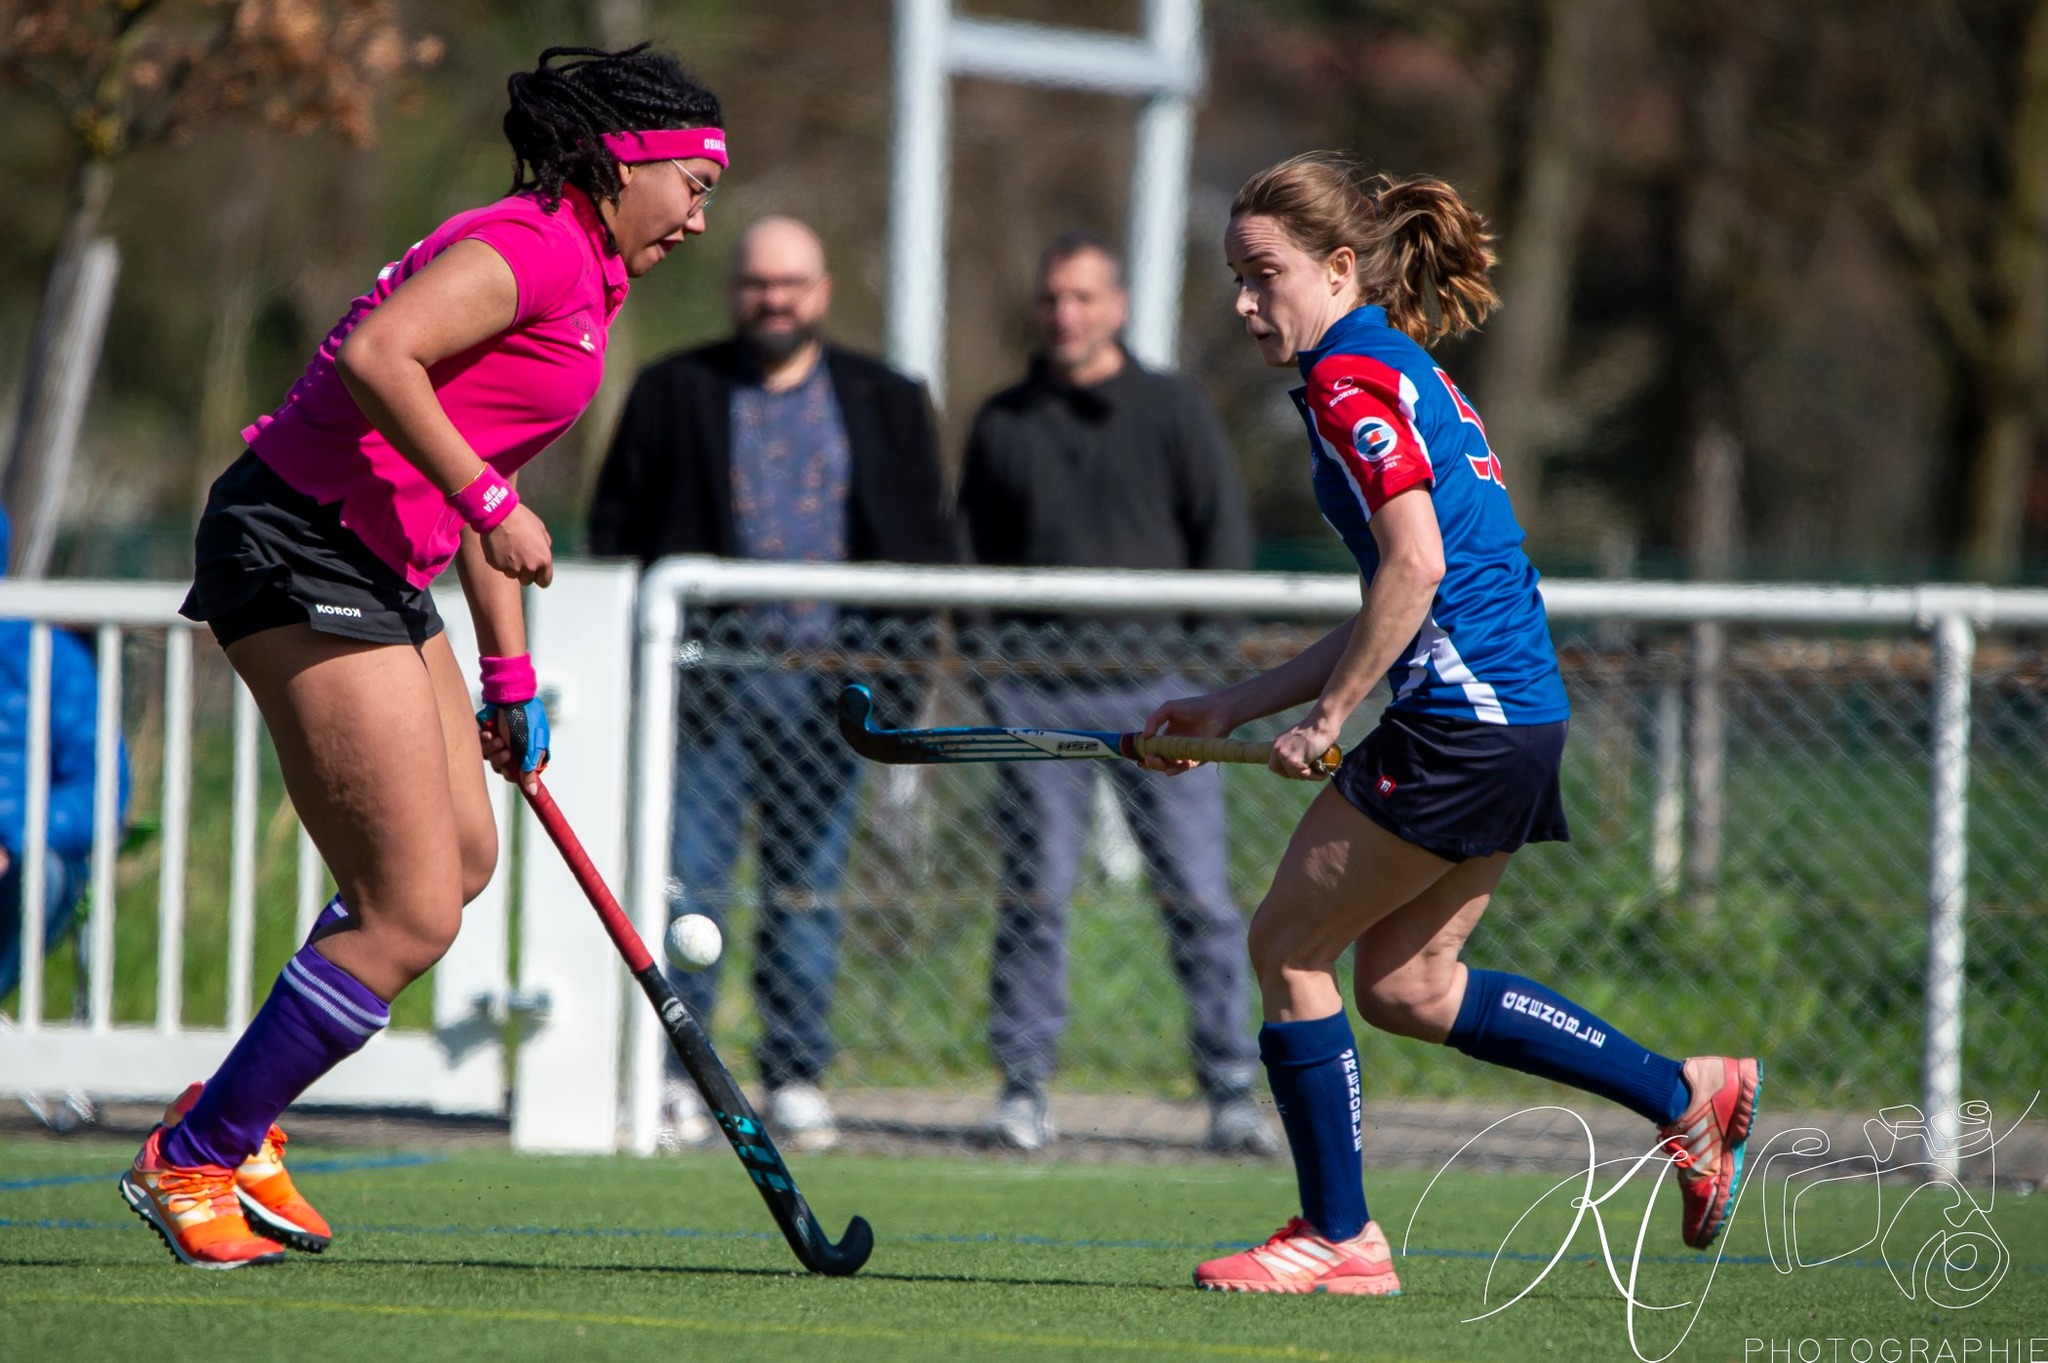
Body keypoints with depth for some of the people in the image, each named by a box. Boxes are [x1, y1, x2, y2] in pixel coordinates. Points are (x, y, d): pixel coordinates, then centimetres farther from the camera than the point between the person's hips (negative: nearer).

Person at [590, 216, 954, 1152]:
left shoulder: (886, 405, 12)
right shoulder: (673, 396, 8)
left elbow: (926, 546, 12)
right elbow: (616, 530, 8)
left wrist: (892, 671, 2)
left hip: (828, 687, 1)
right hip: (710, 682, -1)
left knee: (809, 892, 5)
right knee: (685, 883, -6)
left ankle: (796, 1080, 10)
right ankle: (676, 1080, -2)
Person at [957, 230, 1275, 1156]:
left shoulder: (1174, 411, 7)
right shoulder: (1003, 423, 12)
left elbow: (1226, 535, 7)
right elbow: (979, 550, 17)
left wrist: (1201, 648, -3)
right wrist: (994, 648, 5)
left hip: (1154, 690, -1)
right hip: (1037, 695, 1)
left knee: (1198, 893, -3)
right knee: (1033, 893, -2)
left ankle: (1231, 1092, 1)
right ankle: (1023, 1088, 4)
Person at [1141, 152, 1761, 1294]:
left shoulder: (1351, 375, -9)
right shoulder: (1408, 371, 21)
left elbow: (1415, 567, -21)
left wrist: (1327, 718, -15)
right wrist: (1233, 709, 22)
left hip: (1461, 720, -9)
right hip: (1519, 714, 9)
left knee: (1289, 948, 2)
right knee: (1404, 987, 15)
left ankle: (1340, 1237, 7)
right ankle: (1687, 1093, 17)